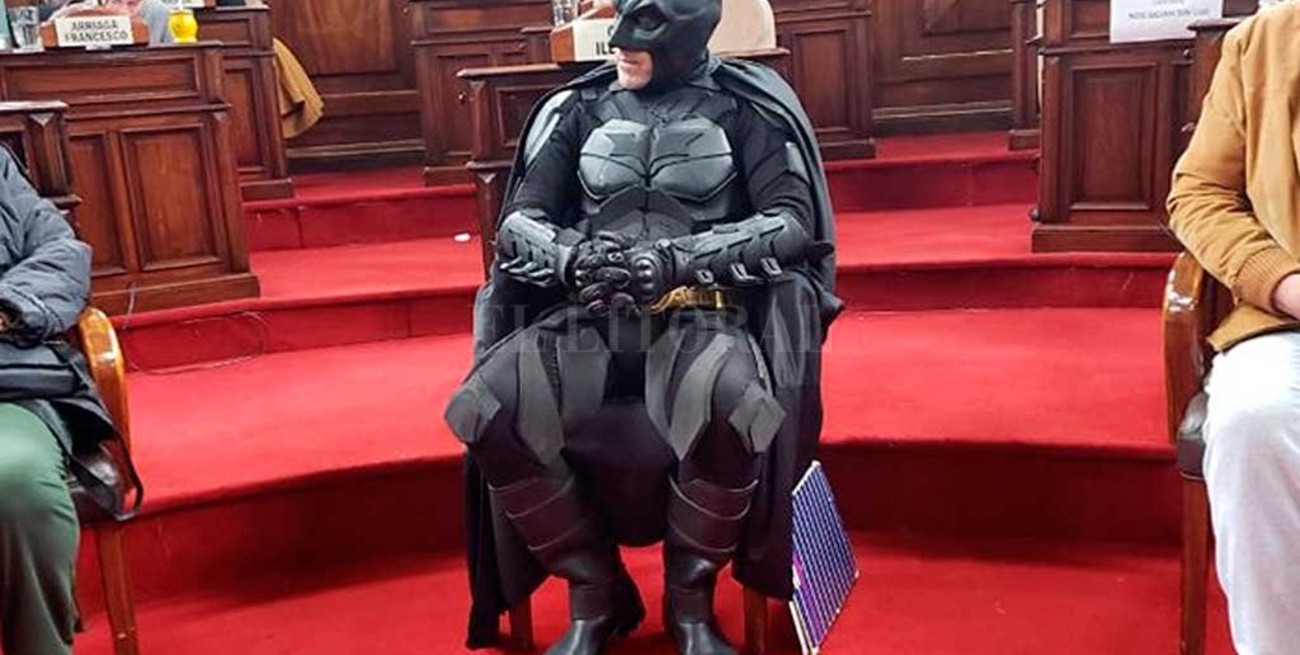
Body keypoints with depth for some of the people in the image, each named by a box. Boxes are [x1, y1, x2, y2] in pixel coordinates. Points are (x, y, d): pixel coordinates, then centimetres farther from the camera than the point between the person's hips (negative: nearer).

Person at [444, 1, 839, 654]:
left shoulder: (744, 106, 6)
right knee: (482, 411, -25)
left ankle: (690, 601, -8)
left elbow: (792, 222, -2)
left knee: (731, 412, -37)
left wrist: (679, 261, -17)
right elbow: (518, 221, 10)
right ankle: (597, 592, -3)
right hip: (589, 318, 3)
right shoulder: (578, 107, 13)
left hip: (702, 318, -3)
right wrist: (571, 258, -14)